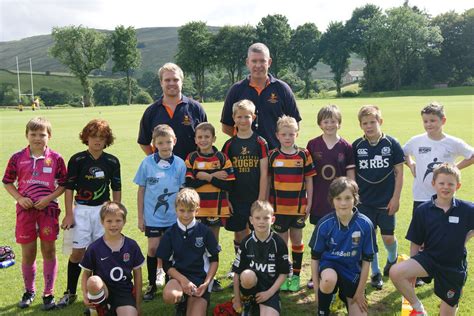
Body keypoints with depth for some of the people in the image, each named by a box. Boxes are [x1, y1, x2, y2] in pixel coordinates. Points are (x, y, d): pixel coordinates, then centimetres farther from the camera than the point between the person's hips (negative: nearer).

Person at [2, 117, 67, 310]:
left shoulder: (56, 158, -3)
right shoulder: (18, 158, 0)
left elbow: (63, 184, 2)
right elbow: (7, 182, 8)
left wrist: (49, 198, -12)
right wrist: (19, 198, -7)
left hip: (48, 209, -1)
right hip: (25, 210, 1)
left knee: (49, 251, 5)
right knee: (27, 253, 9)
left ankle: (48, 294, 19)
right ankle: (29, 291, 30)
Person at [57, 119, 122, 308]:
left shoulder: (112, 161, 1)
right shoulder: (77, 160, -4)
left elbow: (116, 189, 8)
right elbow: (69, 188, -2)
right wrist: (69, 214, -5)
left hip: (104, 209, 1)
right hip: (81, 210, -1)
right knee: (78, 251, 0)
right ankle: (70, 292, 15)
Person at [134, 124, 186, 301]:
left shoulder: (180, 164, -4)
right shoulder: (147, 163, -5)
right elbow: (141, 190, 1)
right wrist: (140, 217, 2)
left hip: (174, 216, 1)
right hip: (152, 215, 0)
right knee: (153, 248, 2)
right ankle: (152, 285, 19)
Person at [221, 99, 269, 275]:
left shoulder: (260, 143, -3)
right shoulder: (229, 145, 3)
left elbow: (264, 173, -5)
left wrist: (261, 199, -9)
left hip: (255, 198, -2)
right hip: (235, 199, 2)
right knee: (239, 234, 11)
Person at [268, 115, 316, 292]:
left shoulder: (304, 155, -2)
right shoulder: (272, 156, -2)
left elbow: (309, 180, 2)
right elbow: (267, 181, 3)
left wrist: (309, 203, -1)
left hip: (299, 206, 0)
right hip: (278, 207, 0)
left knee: (297, 240, 11)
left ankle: (296, 275, 23)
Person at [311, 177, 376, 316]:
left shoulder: (365, 225, -16)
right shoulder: (324, 224, -16)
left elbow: (366, 260, -7)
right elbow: (315, 257, -5)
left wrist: (360, 293, -4)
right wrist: (317, 290, -7)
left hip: (352, 270, 2)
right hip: (329, 264, -1)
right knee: (329, 279, -37)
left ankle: (347, 295, 25)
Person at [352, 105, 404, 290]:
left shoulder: (391, 144, -6)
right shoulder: (357, 146, -3)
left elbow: (399, 172, -3)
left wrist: (396, 198, -5)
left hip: (386, 201, -1)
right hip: (365, 201, 1)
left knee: (388, 237, 6)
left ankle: (392, 259, 39)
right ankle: (375, 273, 23)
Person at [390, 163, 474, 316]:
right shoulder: (422, 210, -8)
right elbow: (415, 243, 0)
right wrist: (412, 271, 2)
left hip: (454, 266, 0)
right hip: (429, 258, 0)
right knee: (395, 272, -27)